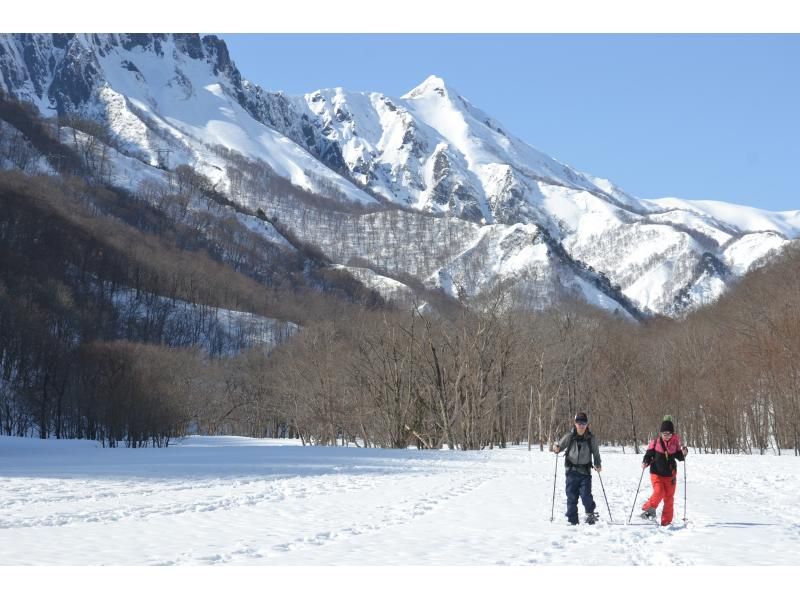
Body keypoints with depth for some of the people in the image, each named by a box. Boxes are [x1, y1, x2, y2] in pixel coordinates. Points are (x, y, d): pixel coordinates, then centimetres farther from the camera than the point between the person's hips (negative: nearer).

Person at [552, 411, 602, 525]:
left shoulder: (591, 438, 0)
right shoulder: (569, 437, -1)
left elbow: (596, 453, 10)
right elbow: (560, 445, 4)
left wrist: (597, 464, -2)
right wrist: (556, 448, -19)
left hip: (585, 472, -1)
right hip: (572, 471, 1)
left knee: (586, 495, -11)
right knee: (571, 496, 2)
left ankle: (590, 513, 16)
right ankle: (572, 520, 11)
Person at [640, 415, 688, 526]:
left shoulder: (675, 442, -2)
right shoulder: (655, 442, -8)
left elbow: (679, 457, 7)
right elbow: (648, 454, -2)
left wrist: (683, 453, -14)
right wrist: (645, 462, -20)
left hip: (670, 474, 3)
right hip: (657, 473, -3)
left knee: (669, 498, 5)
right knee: (659, 492, -22)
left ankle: (666, 521, 15)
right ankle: (648, 509, 0)